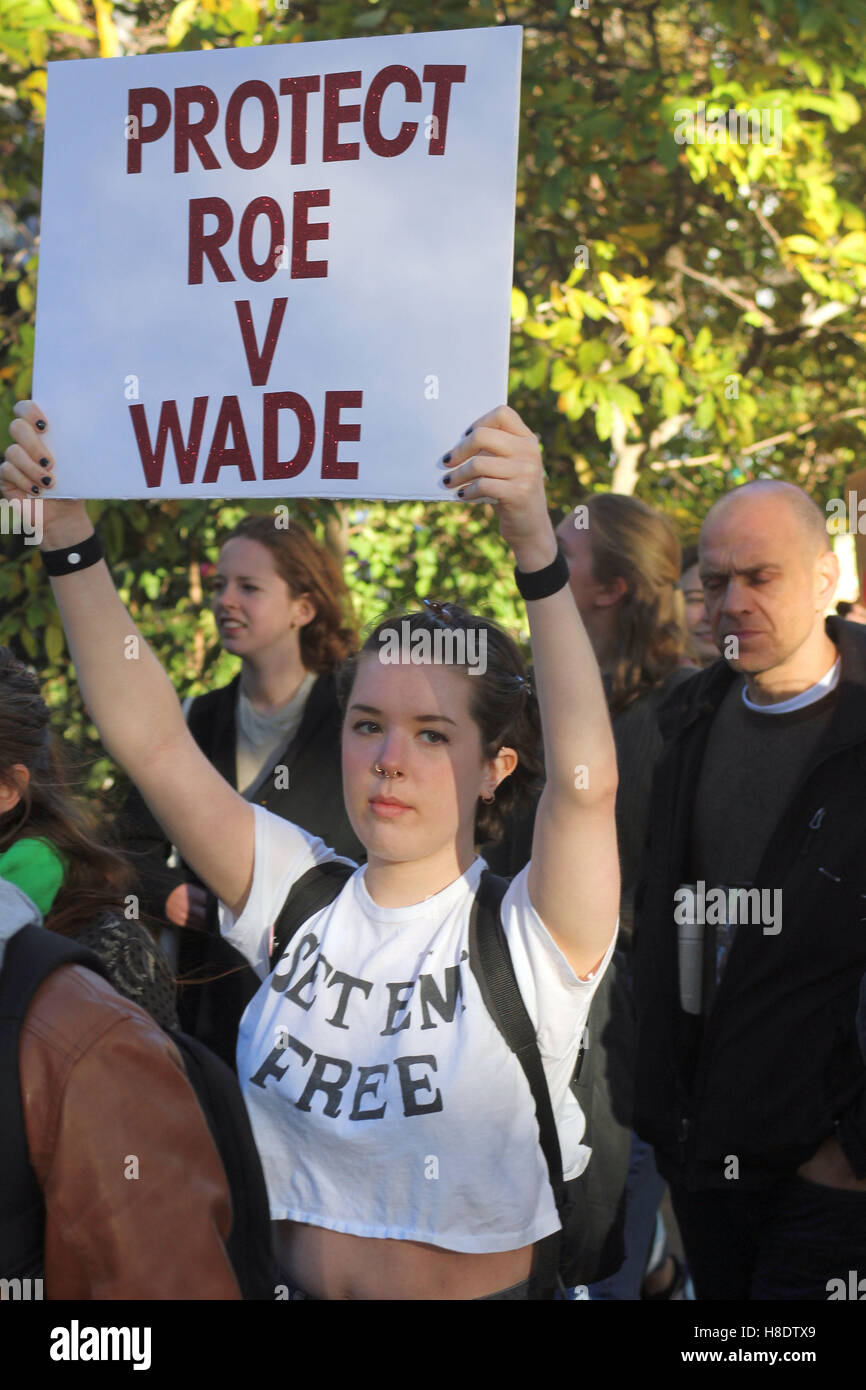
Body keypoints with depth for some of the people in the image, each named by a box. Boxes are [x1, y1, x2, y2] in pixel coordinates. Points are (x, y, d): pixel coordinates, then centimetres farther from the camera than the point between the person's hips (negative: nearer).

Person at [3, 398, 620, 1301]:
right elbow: (148, 740, -3)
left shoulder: (528, 935, -6)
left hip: (487, 1287, -3)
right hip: (287, 1283, 3)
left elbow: (585, 777, -24)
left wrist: (534, 544, -34)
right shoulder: (300, 895, 5)